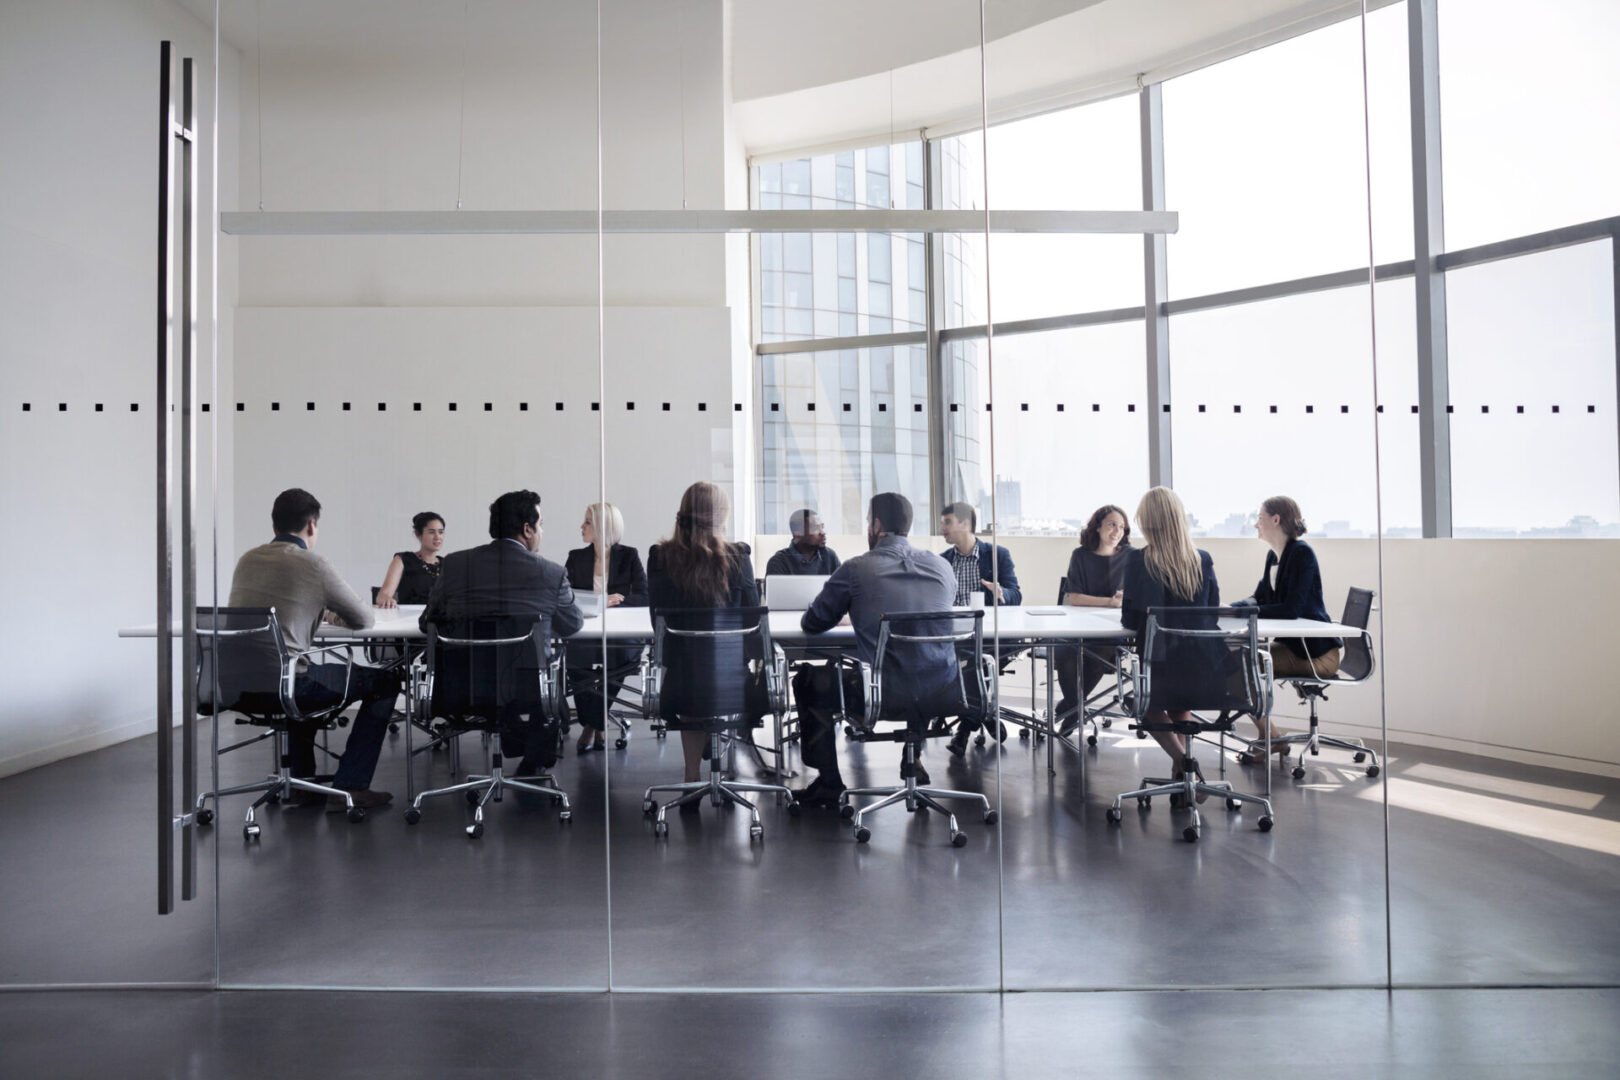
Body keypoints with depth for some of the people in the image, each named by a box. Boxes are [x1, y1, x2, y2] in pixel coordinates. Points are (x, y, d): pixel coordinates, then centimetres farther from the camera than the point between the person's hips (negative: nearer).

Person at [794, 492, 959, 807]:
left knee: (810, 680, 21)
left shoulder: (856, 569, -6)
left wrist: (849, 611, 28)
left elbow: (812, 624, 5)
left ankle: (828, 782, 24)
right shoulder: (942, 567, 6)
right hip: (941, 692, 5)